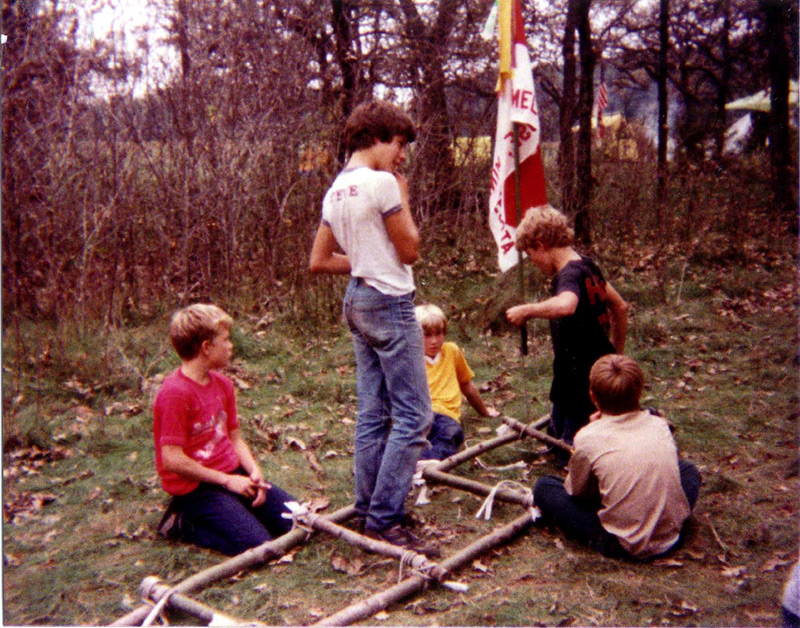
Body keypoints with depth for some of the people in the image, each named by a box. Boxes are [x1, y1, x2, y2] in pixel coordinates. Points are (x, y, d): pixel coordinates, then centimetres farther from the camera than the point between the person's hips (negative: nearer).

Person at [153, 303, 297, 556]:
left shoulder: (223, 384, 8)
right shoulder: (174, 393, -19)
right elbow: (172, 459, -21)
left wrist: (254, 471, -5)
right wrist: (227, 480, -16)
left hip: (233, 475, 8)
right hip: (195, 487, -8)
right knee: (257, 544, -20)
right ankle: (185, 523, -1)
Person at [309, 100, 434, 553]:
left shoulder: (336, 192, 12)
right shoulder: (382, 183, -13)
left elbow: (319, 261, 14)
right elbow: (411, 250, -8)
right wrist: (404, 198, 2)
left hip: (358, 302, 9)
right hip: (390, 303, -9)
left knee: (372, 415, 14)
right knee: (413, 416, -4)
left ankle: (368, 511, 22)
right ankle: (385, 518, -1)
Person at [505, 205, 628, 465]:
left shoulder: (570, 275, -23)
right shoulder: (587, 266, 7)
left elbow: (566, 305, -48)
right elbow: (620, 307, 19)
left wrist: (526, 310, -32)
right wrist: (616, 355, 26)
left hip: (581, 383, -10)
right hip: (600, 373, 10)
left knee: (570, 458, 3)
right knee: (557, 439, 23)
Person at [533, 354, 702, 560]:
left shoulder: (588, 438, -15)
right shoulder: (660, 425, -3)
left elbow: (576, 491, 2)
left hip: (622, 545, -2)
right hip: (671, 537, 2)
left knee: (543, 487, 9)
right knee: (688, 469, 30)